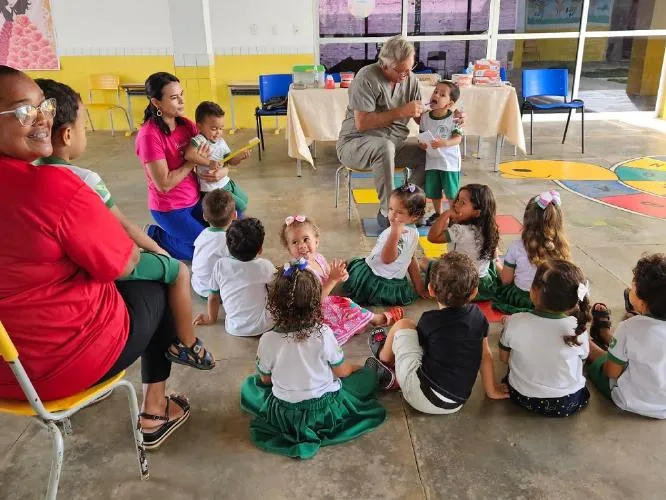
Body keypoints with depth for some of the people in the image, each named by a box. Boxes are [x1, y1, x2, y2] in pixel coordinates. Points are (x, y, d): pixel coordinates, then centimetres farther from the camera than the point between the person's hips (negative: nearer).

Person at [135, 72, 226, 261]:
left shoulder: (186, 124, -2)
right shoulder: (149, 135, -23)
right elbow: (164, 184, -24)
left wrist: (223, 170, -17)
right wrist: (193, 162, -18)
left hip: (195, 200, 7)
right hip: (170, 209, -7)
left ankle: (171, 232, 24)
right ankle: (157, 238, 11)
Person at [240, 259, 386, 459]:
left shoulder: (267, 340, -19)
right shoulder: (323, 334, -23)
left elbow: (265, 379, -2)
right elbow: (342, 371, -8)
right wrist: (355, 367, 17)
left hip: (283, 415, 1)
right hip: (325, 412, -1)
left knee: (249, 385, 30)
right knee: (366, 375, 21)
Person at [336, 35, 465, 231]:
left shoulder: (410, 79, 3)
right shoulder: (367, 78, -16)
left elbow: (422, 117, 8)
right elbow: (361, 123, -23)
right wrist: (400, 112, -24)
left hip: (393, 144, 6)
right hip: (355, 144, -6)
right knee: (385, 146, -39)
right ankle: (387, 213, -28)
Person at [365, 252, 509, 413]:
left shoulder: (430, 320, -8)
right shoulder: (477, 315, 0)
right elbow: (486, 354, 11)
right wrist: (491, 390, 24)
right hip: (455, 405, 5)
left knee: (402, 326, 5)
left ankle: (384, 358, 31)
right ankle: (395, 377, 22)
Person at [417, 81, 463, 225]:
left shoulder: (453, 119, -11)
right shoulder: (425, 117, 0)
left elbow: (458, 138, -17)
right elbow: (421, 135, 9)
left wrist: (445, 143, -35)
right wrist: (421, 143, -13)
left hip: (450, 161, -4)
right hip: (431, 160, 4)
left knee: (451, 192, 2)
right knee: (433, 191, 14)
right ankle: (438, 213, 35)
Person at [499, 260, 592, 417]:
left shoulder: (514, 322, -22)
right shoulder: (577, 328, -23)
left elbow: (504, 357, -4)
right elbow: (583, 357, -1)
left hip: (522, 397, 0)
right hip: (568, 404, 1)